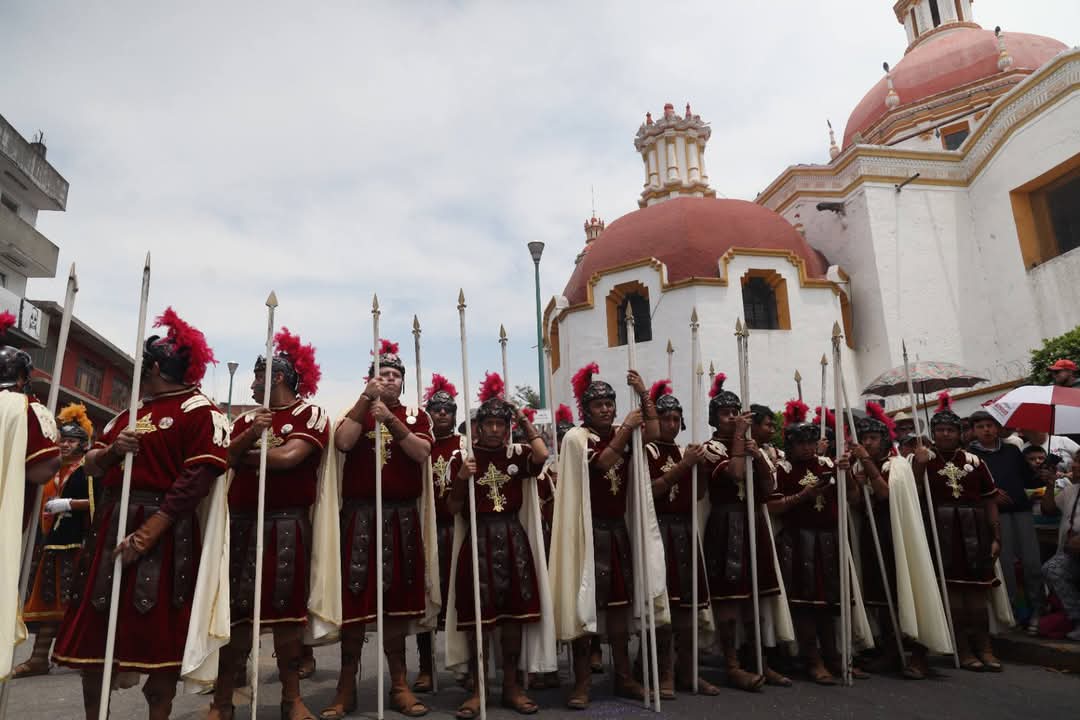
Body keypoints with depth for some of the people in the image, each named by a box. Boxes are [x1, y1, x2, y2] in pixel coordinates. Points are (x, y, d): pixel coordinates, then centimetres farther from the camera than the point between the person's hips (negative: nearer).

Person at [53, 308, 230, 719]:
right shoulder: (129, 413, 19)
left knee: (159, 635, 0)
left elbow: (197, 479, -16)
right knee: (92, 628, 11)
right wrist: (113, 450, -6)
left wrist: (148, 532, -21)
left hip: (165, 533, -8)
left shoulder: (199, 411, -7)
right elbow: (91, 465, 18)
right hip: (111, 524, 8)